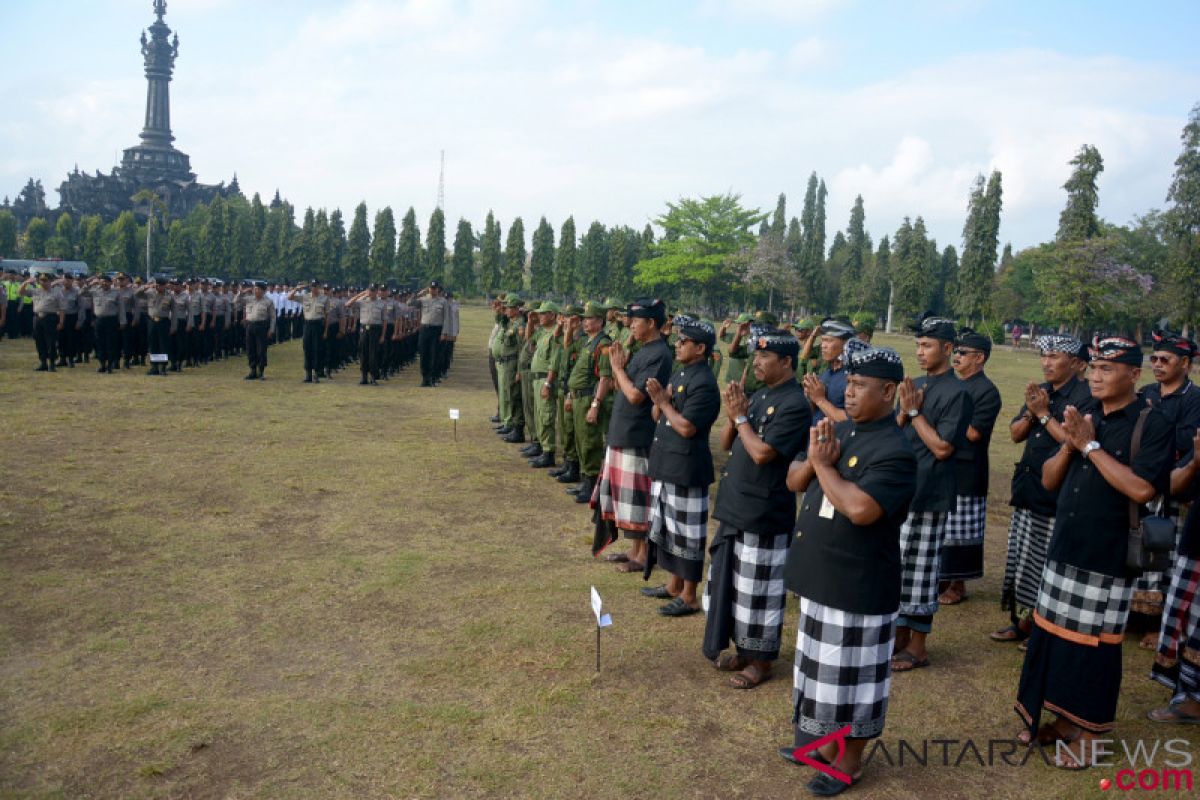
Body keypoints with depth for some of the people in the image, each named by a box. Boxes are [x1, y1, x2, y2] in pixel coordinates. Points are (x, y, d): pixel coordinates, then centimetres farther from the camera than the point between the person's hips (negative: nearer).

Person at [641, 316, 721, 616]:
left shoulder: (704, 383, -17)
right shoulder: (679, 374, 13)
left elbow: (686, 427, -23)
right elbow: (657, 417, 13)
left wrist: (664, 402, -12)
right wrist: (658, 400, -7)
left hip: (687, 468, -10)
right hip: (666, 464, 10)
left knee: (687, 532, -1)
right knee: (669, 526, 18)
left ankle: (689, 596, 10)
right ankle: (673, 584, 31)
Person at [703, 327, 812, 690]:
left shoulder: (794, 404, -16)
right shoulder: (758, 395, 10)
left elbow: (762, 453, -23)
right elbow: (726, 443, 11)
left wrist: (741, 416, -13)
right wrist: (732, 414, -7)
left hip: (764, 513, -9)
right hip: (735, 506, 9)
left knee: (759, 589, 3)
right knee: (732, 580, 17)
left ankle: (761, 660, 18)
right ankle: (743, 649, 32)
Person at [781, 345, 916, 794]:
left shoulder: (894, 451, -20)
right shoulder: (839, 431, 6)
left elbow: (860, 509, -32)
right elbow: (793, 482, 9)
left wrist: (824, 465, -20)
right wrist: (813, 459, -12)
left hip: (859, 585, -8)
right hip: (820, 575, 8)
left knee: (851, 674, 7)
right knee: (824, 667, 22)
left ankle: (850, 760, 25)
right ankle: (825, 740, 40)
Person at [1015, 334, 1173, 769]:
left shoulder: (1152, 425, -11)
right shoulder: (1086, 417, 7)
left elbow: (1142, 489, -24)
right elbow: (1049, 479, 8)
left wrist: (1091, 445, -20)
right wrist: (1069, 443, -10)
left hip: (1108, 557, -6)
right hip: (1063, 549, 6)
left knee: (1093, 645, 5)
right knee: (1052, 634, 13)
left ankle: (1088, 732, 22)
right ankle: (1060, 717, 30)